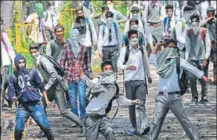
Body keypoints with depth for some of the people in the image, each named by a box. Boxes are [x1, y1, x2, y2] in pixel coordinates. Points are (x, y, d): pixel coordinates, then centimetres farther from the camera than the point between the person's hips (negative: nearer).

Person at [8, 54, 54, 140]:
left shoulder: (32, 72, 2)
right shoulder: (13, 77, 3)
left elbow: (41, 87, 10)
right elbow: (11, 94, 0)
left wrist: (46, 100, 9)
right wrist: (13, 98, -23)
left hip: (35, 105, 0)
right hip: (23, 106, 0)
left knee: (44, 125, -7)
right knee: (18, 129, -9)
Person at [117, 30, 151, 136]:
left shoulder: (142, 49, 6)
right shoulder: (125, 50, -3)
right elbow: (119, 64, -12)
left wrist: (148, 75, 29)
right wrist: (127, 67, -33)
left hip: (141, 80, 1)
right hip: (129, 81, -1)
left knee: (141, 104, -12)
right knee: (131, 105, 6)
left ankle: (144, 126, -24)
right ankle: (133, 127, 16)